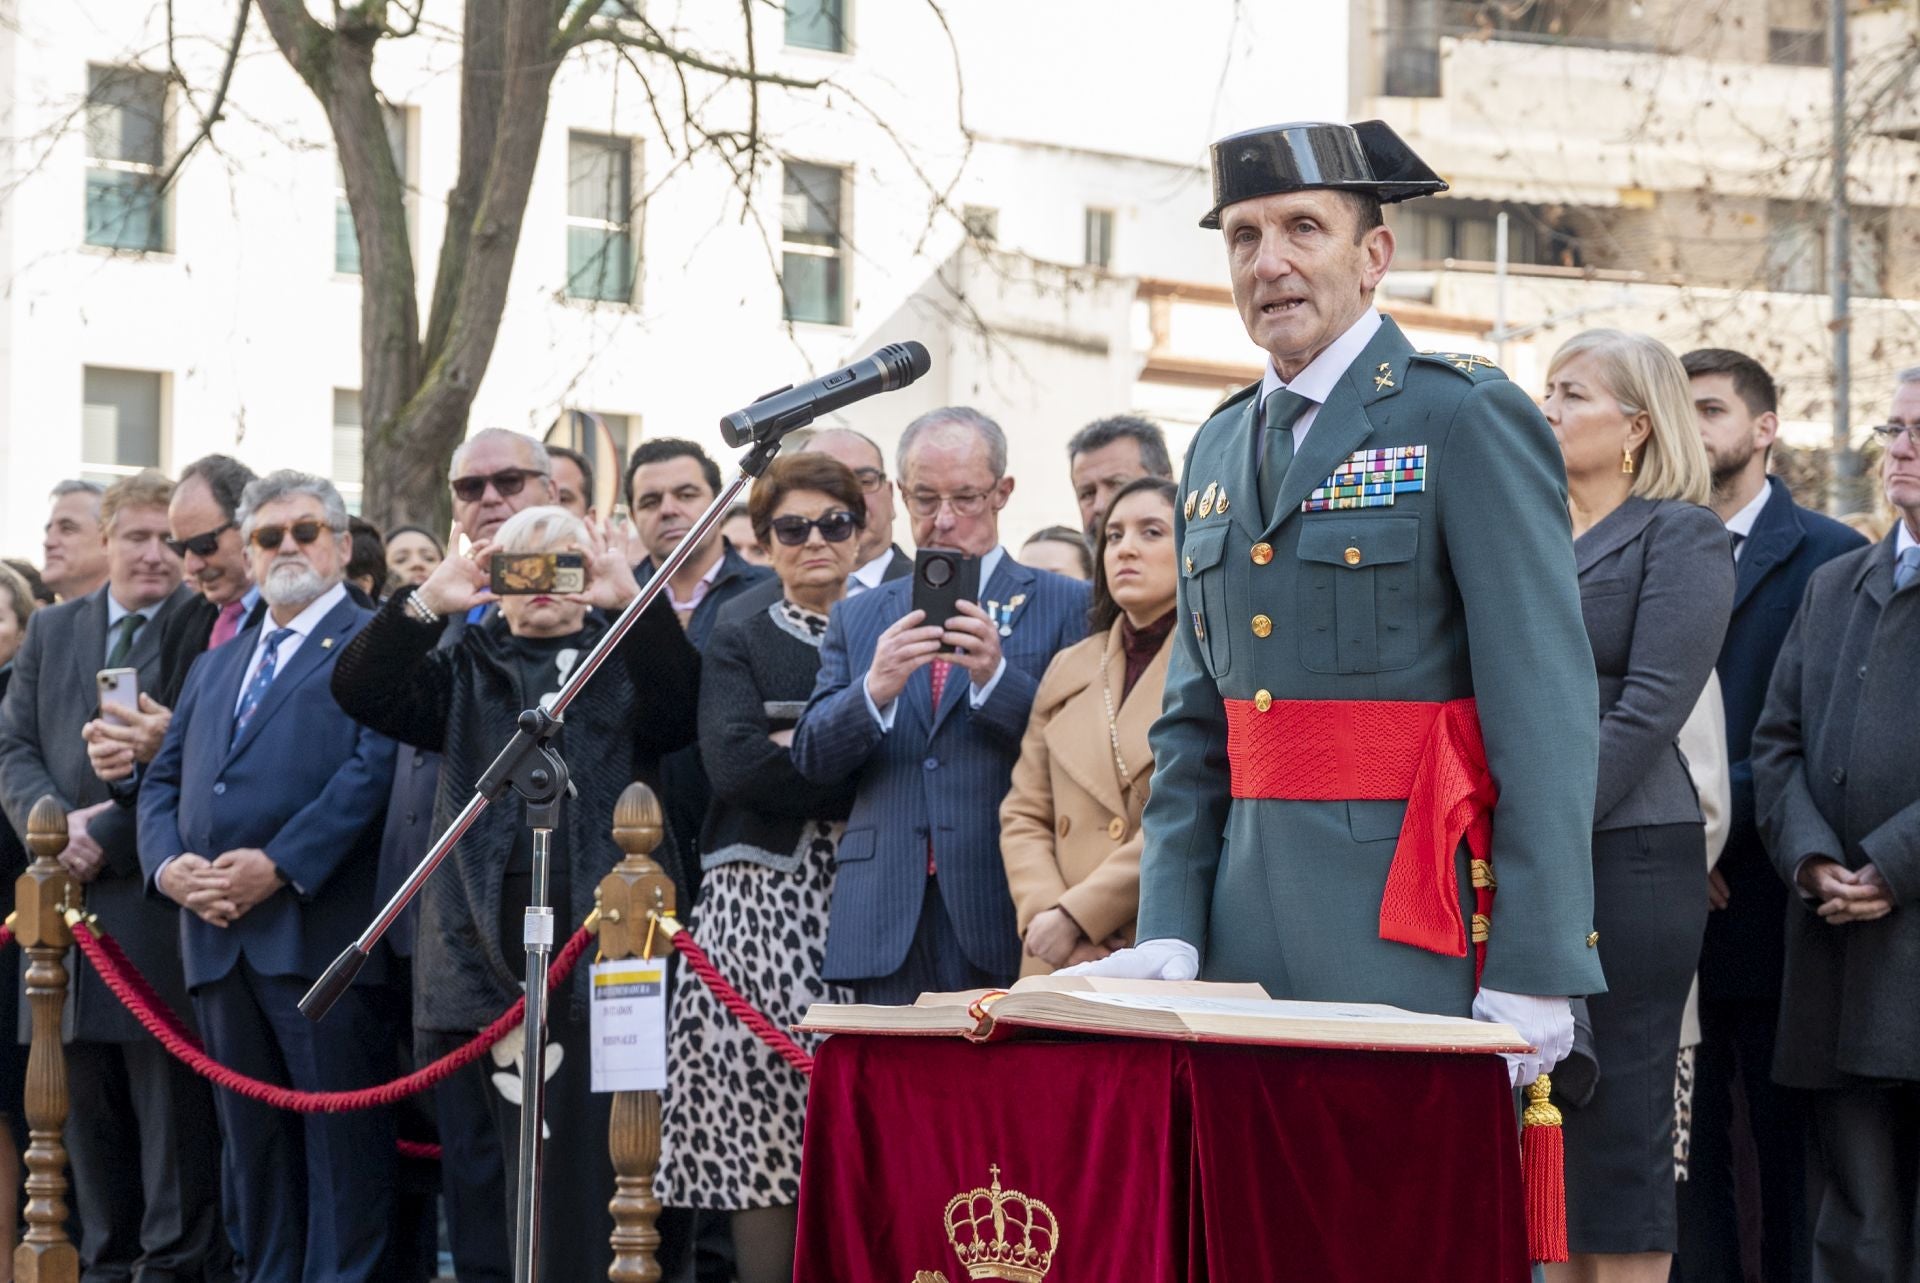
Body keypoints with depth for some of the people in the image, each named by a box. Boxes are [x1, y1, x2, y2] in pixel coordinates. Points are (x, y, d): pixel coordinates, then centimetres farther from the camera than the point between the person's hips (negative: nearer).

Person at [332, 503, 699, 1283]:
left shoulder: (626, 656, 11)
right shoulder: (468, 667, 17)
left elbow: (679, 713, -9)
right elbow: (362, 693, 3)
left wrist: (633, 604, -19)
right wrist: (424, 605, -10)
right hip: (497, 948, 2)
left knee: (596, 1153, -4)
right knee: (524, 1153, 4)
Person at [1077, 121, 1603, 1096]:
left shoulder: (1469, 419, -5)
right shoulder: (1221, 448, 17)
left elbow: (1546, 712, -10)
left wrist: (1531, 980, -16)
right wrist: (1169, 939, 4)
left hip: (1409, 935, -6)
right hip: (1249, 933, 6)